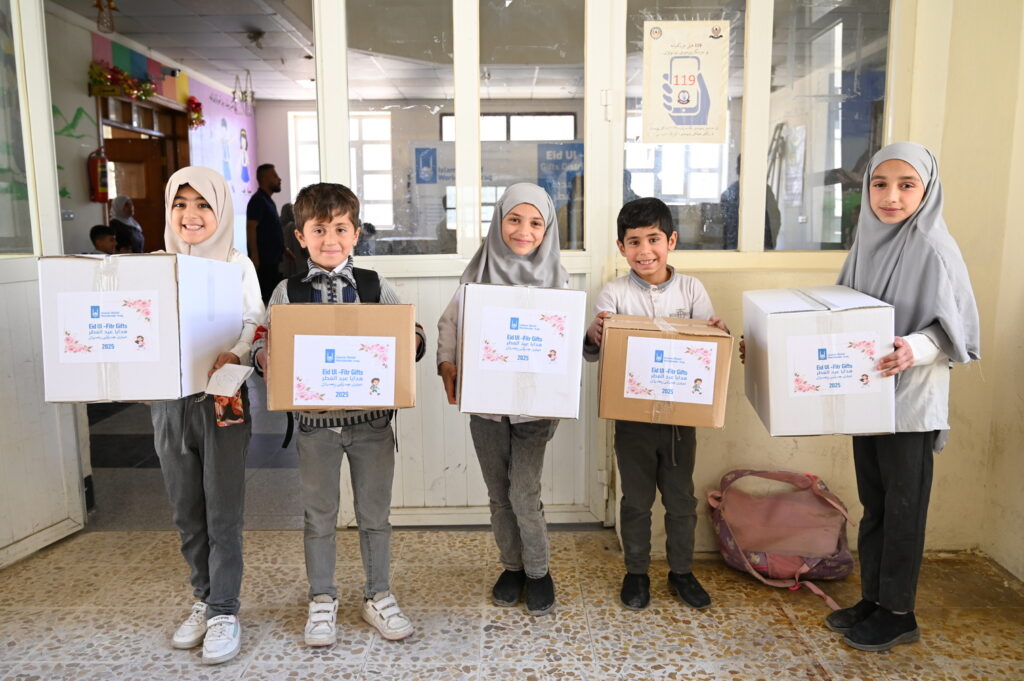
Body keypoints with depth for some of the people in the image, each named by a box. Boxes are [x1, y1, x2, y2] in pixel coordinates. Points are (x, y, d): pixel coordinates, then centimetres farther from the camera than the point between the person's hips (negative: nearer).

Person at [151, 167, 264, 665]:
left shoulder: (238, 265, -1)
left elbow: (253, 324, -7)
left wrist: (232, 355, -25)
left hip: (222, 397, -4)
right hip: (168, 398, 4)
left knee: (222, 513, 2)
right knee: (186, 513, 14)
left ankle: (224, 611, 16)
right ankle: (204, 599, 31)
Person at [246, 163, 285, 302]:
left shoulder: (268, 200, 17)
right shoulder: (257, 200, -11)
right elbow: (251, 229, -19)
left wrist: (283, 249, 22)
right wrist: (254, 255, -24)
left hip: (272, 258, 10)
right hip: (263, 259, -10)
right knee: (263, 296, -8)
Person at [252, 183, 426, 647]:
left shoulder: (375, 286, 2)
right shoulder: (288, 291, 2)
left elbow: (412, 336, 2)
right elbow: (262, 343, 2)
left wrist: (410, 343, -20)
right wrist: (265, 358, -20)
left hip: (372, 419, 0)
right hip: (315, 420, 0)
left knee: (375, 513, 12)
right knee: (319, 516, 13)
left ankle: (378, 597, 30)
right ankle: (322, 601, 32)